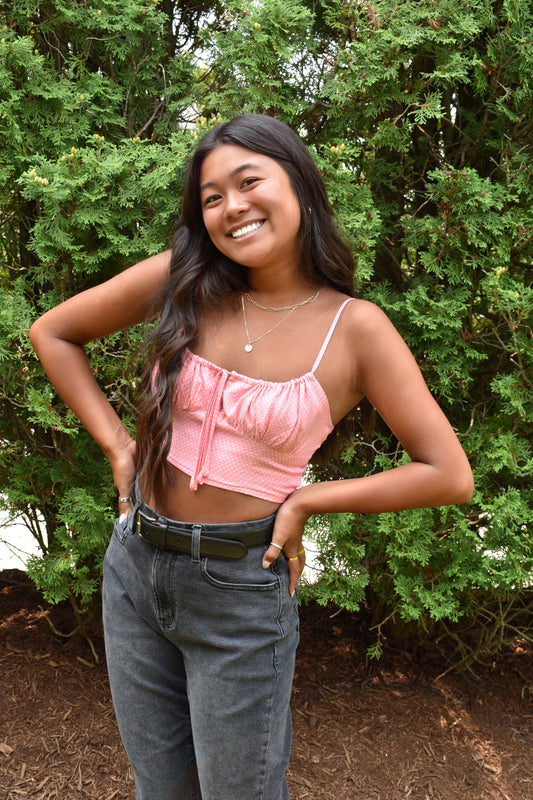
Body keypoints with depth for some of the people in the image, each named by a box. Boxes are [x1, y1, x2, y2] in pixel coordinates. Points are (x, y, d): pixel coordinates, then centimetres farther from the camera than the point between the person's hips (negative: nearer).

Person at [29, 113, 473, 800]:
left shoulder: (353, 328, -11)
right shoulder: (180, 280, -5)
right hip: (134, 565, 4)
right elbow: (52, 333, 8)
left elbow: (449, 474, -9)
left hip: (241, 588, -3)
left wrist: (305, 501, -11)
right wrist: (116, 445, 0)